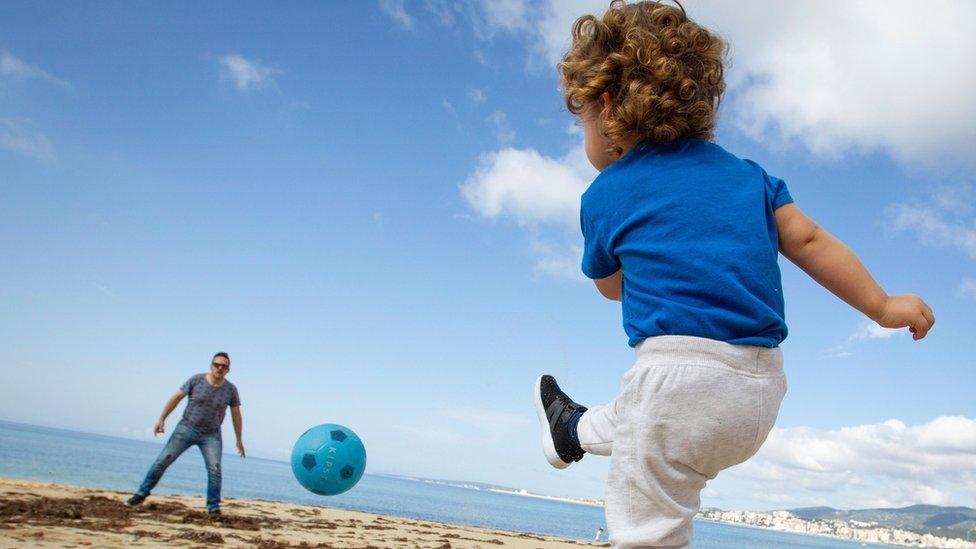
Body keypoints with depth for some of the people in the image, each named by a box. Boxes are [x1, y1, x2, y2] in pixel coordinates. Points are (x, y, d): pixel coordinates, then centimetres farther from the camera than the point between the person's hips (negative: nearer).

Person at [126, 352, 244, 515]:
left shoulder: (230, 390, -5)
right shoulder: (196, 380, -8)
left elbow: (236, 415, 4)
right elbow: (176, 398, 0)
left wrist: (239, 440, 8)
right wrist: (161, 419, -4)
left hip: (211, 435, 0)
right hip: (186, 428, 0)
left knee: (215, 468, -14)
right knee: (163, 460, -1)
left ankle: (213, 507, -4)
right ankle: (142, 493, 16)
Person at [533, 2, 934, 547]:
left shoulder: (603, 196, 1)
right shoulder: (746, 172, 12)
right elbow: (808, 240, 7)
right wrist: (882, 305, 14)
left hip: (683, 375, -7)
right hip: (764, 391, 7)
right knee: (638, 413, 34)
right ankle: (575, 430, 60)